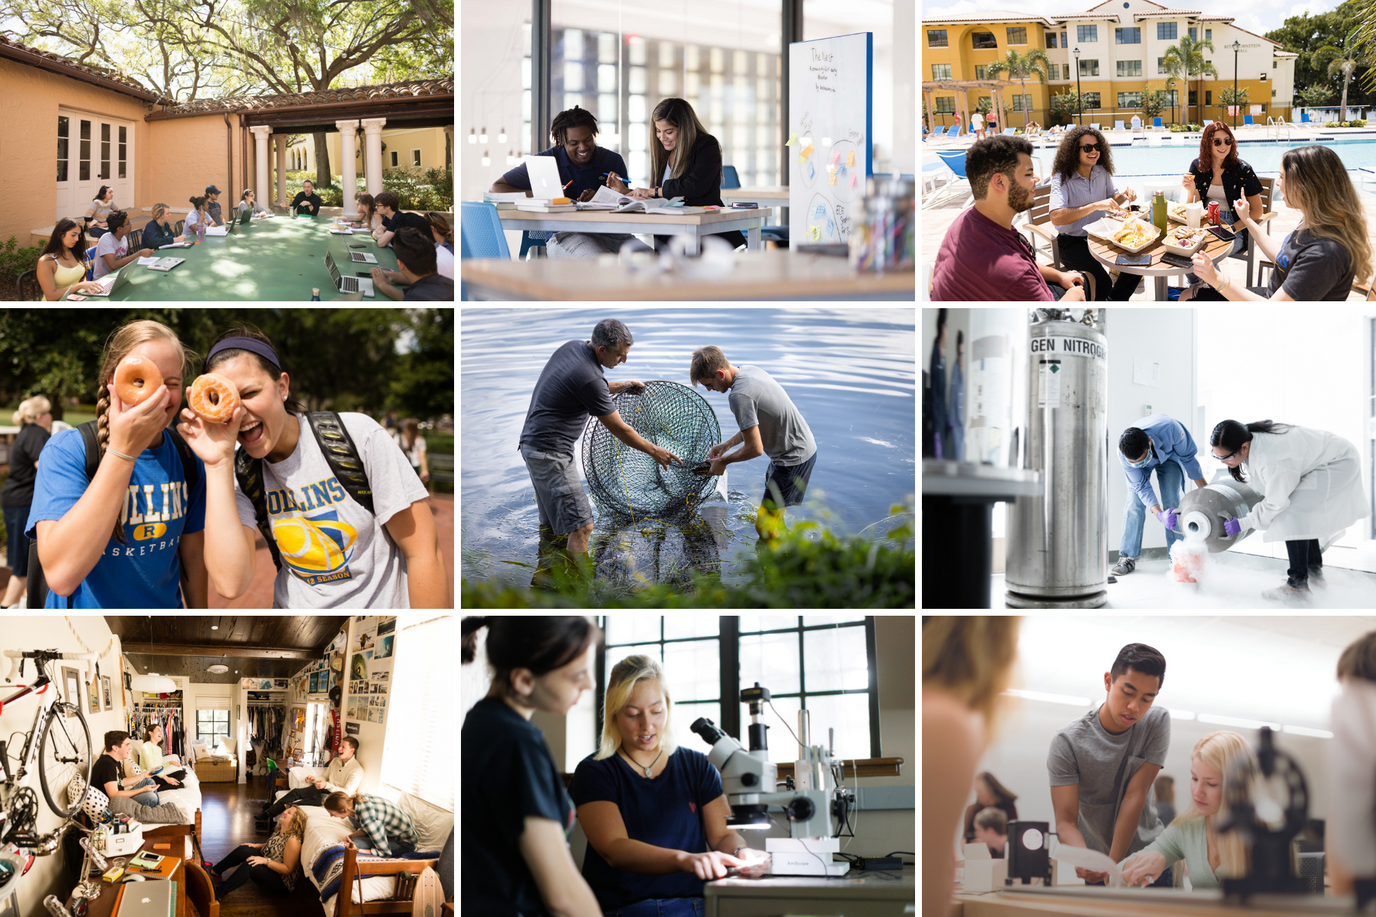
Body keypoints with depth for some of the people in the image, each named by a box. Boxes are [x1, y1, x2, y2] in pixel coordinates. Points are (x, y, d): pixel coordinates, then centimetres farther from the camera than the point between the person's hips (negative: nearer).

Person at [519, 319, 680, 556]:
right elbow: (619, 429, -13)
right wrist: (654, 451, -2)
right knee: (581, 526, -11)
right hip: (551, 452, -10)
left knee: (552, 524, 18)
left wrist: (621, 386, 15)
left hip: (533, 443, 10)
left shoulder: (571, 348, 4)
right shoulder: (590, 377, -23)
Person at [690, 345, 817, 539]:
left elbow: (755, 448, -24)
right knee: (774, 517, 23)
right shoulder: (749, 370, 3)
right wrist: (728, 444, 11)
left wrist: (723, 461, -9)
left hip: (793, 458, -10)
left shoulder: (739, 396, -27)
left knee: (764, 526, -7)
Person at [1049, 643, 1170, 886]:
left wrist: (1113, 866, -21)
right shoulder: (1067, 742, -15)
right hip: (1099, 859, -1)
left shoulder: (1157, 722, -8)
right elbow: (1066, 821, -18)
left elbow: (1134, 797, -14)